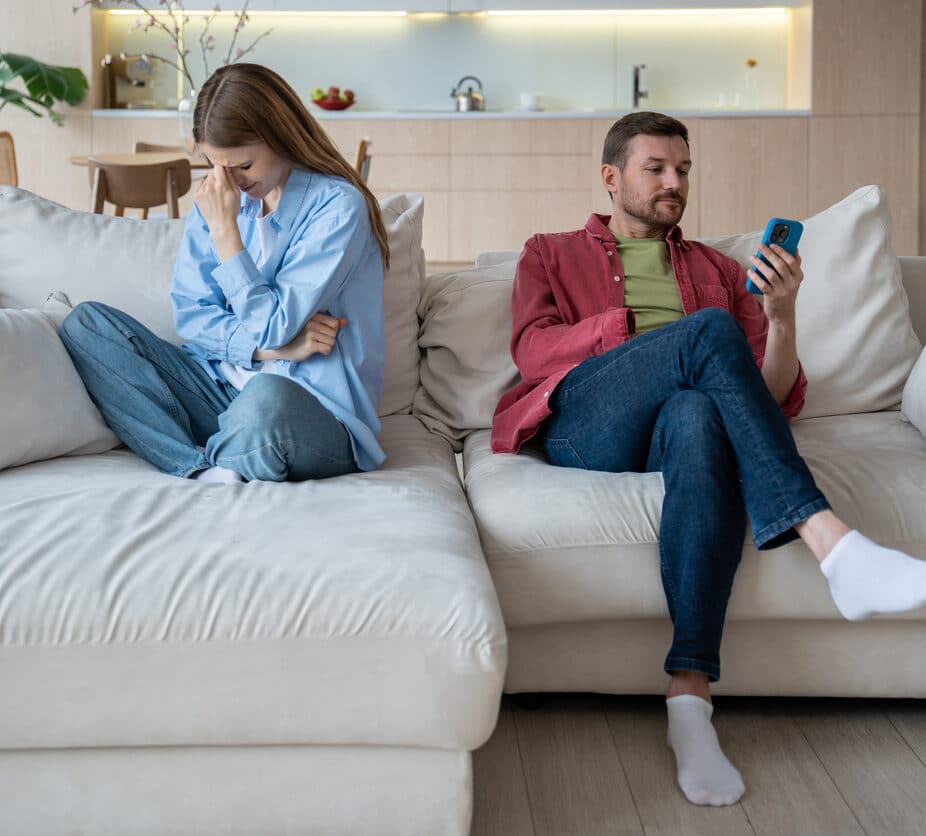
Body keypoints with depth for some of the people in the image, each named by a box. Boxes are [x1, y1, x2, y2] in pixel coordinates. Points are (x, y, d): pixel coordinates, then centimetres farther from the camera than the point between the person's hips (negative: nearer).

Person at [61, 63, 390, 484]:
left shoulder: (338, 205, -11)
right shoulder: (217, 198, 8)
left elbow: (275, 327, -15)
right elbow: (190, 314, 4)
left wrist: (224, 230, -16)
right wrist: (271, 345, -13)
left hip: (317, 413, -6)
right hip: (223, 385, 7)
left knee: (266, 398, -43)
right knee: (86, 323, -8)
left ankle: (211, 464, -6)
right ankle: (205, 471, -25)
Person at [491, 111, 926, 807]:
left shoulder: (717, 270, 31)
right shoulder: (550, 255, 27)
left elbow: (777, 398, 18)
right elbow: (533, 350, 4)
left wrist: (781, 316, -1)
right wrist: (633, 328, -8)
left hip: (680, 428, 2)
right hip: (583, 424, -1)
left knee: (699, 415, -39)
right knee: (711, 331, -30)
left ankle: (691, 696, -46)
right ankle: (831, 542, -41)